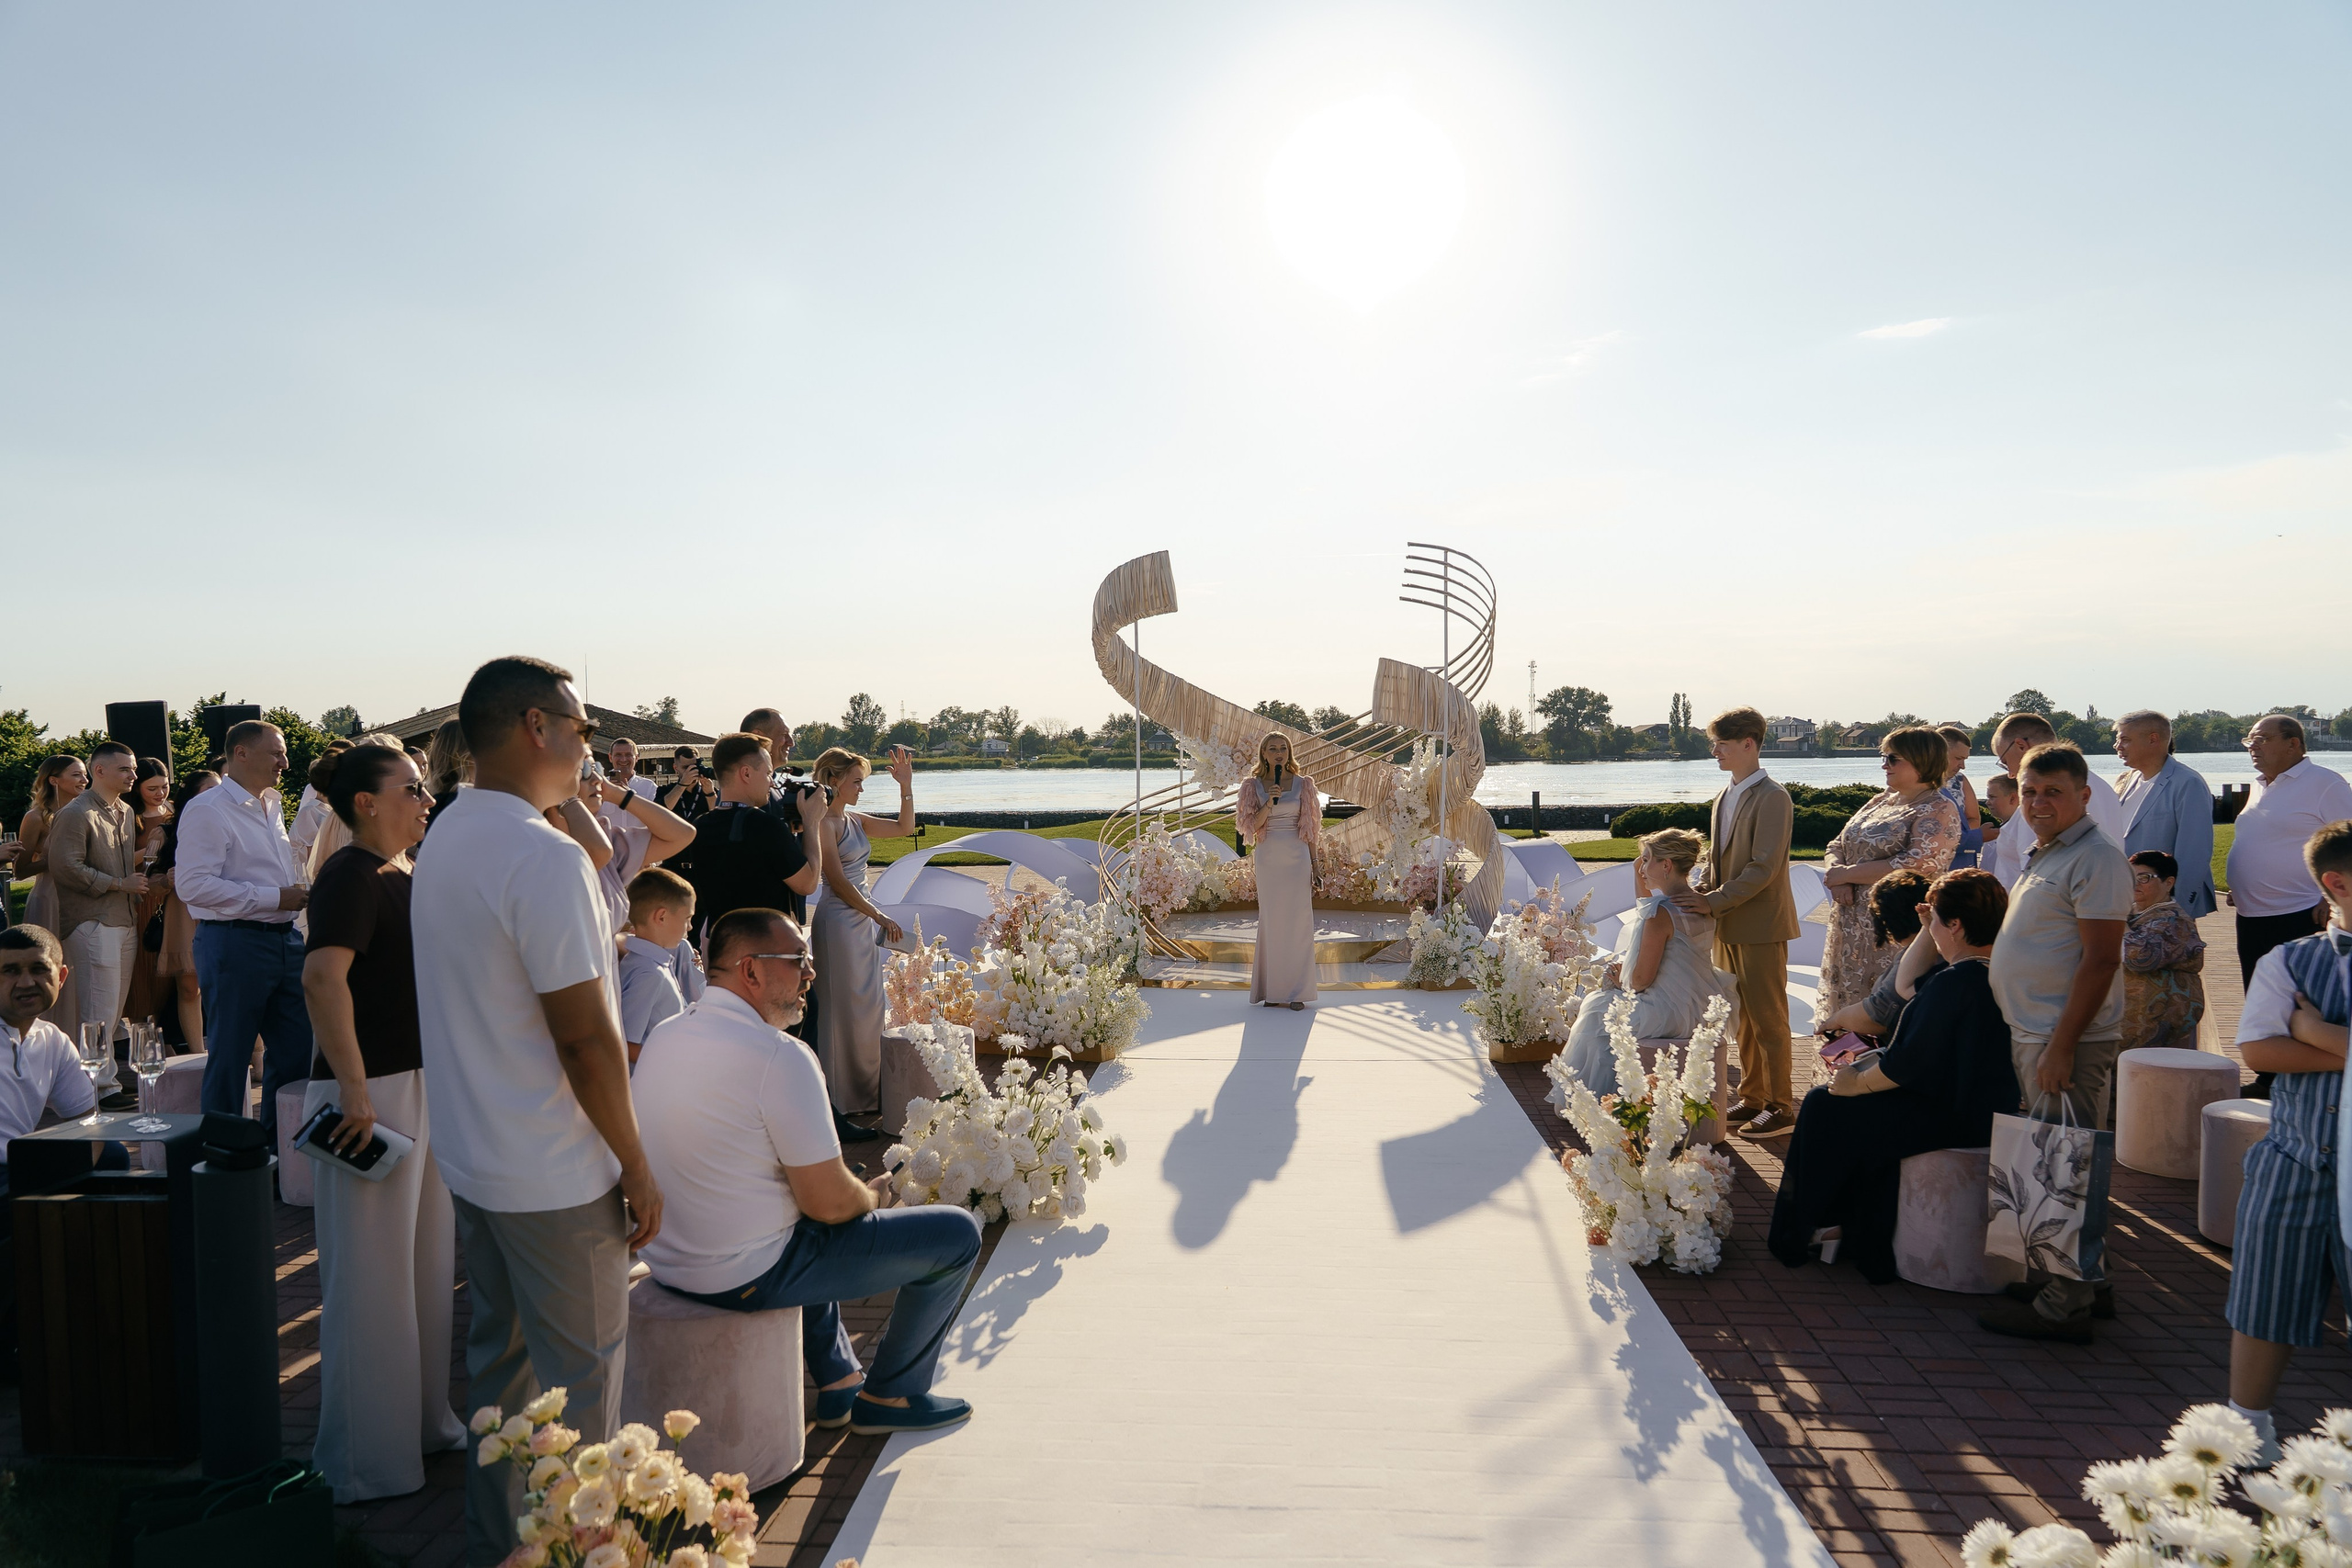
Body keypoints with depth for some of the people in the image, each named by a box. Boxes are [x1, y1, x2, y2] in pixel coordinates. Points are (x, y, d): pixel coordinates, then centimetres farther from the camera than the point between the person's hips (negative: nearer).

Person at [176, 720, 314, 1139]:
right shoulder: (208, 810, -11)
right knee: (229, 1056, 2)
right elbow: (194, 884, -21)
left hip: (285, 938, 8)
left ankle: (278, 1145, 25)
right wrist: (274, 897, -19)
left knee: (296, 1047, 12)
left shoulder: (271, 806, 17)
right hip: (234, 943, -8)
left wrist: (298, 892, 11)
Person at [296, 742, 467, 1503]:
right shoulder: (351, 875, -17)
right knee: (372, 1275, 2)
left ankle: (425, 1417, 35)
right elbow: (323, 976, -32)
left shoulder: (404, 873, 11)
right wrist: (355, 1090, -31)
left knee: (428, 1259, 19)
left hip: (421, 1083, 9)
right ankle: (368, 1460, 16)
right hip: (372, 1095, -9)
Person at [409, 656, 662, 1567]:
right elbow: (584, 1037, -22)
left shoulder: (443, 841, 7)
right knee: (580, 1383, 6)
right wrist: (636, 1166, -14)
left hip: (469, 1157, 9)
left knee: (498, 1355, 21)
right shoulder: (545, 858, -23)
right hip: (553, 1177, -9)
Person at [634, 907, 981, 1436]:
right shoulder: (779, 1056, -22)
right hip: (746, 1277, -9)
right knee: (957, 1232, 1)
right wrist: (874, 1193, 3)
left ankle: (838, 1383, 39)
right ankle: (890, 1397, 18)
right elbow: (830, 1204, -21)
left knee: (815, 1230, 39)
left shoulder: (663, 1036, 4)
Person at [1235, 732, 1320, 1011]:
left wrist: (1314, 866, 3)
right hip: (1268, 859, 0)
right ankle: (1273, 991, 8)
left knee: (1298, 920, -2)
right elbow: (1251, 826, 0)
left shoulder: (1302, 784, 7)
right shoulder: (1254, 786, 7)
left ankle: (1296, 991, 3)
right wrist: (1269, 803, -16)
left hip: (1297, 858, 0)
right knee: (1271, 921, 1)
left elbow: (1309, 828, 8)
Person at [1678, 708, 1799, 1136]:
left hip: (1761, 925, -8)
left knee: (1768, 1019, 0)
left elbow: (1763, 868, -20)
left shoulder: (1771, 797, -14)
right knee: (1741, 1018, 14)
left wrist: (1714, 902, -21)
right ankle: (1752, 1097, 25)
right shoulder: (1724, 798, 12)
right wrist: (1698, 891, 0)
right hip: (1728, 927, 8)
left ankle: (1780, 1107, 9)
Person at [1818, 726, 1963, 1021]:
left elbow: (1915, 866, -21)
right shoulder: (1882, 800, 16)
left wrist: (1847, 873, -14)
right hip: (1851, 933, 7)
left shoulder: (1939, 810, -8)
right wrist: (1836, 874, -9)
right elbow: (1837, 845, 15)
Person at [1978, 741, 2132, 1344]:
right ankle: (2083, 1281, 27)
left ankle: (2063, 1308, 3)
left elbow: (2101, 960, -20)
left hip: (2065, 1041, -10)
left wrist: (2061, 1047, -23)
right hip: (2031, 1034, 10)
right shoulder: (2043, 855, 16)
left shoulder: (2096, 859, -14)